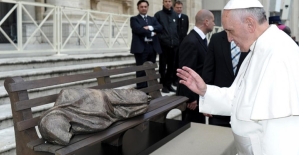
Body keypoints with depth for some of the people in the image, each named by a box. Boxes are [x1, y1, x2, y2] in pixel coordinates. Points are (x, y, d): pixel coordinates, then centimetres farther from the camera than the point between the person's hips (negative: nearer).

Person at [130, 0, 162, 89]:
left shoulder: (153, 19, 20)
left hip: (152, 47, 5)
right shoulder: (134, 19, 5)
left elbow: (160, 28, 2)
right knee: (141, 70, -3)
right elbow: (138, 29, -14)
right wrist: (151, 33, -8)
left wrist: (150, 28, -13)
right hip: (141, 47, -5)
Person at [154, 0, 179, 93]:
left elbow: (178, 28, 16)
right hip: (163, 45, -4)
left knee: (171, 66, 8)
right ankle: (163, 85, 11)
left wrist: (177, 40, 9)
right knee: (163, 66, 3)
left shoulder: (175, 15, 12)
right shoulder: (158, 14, 0)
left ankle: (168, 84, 18)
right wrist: (159, 38, -6)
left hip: (174, 45, 4)